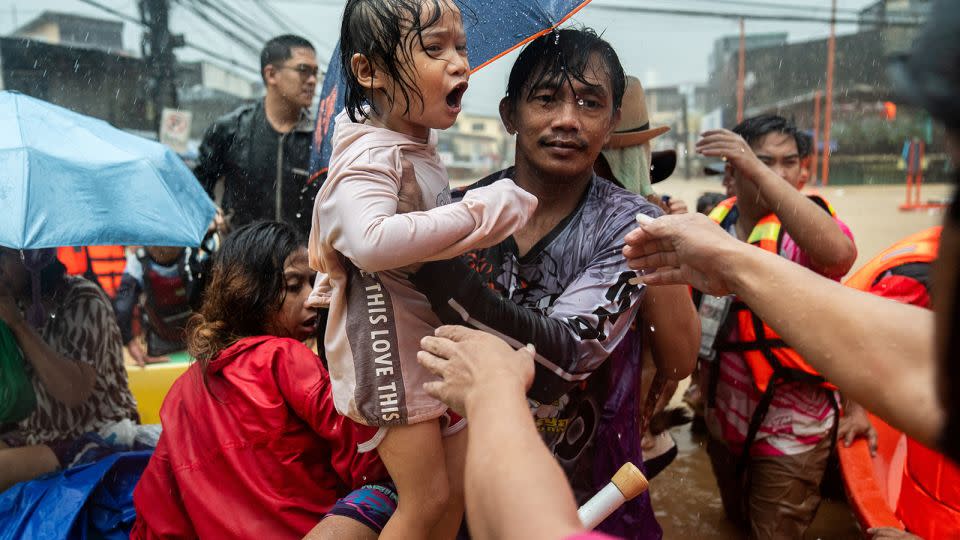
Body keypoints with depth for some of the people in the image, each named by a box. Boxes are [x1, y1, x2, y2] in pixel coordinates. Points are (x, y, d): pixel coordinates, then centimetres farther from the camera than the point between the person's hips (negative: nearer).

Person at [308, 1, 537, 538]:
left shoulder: (425, 147, 8)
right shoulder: (370, 154, -21)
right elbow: (372, 242, -43)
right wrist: (475, 213, -35)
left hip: (440, 341, 9)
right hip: (392, 348, -9)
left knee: (460, 489, 15)